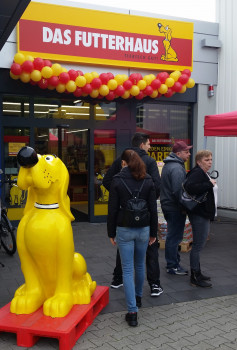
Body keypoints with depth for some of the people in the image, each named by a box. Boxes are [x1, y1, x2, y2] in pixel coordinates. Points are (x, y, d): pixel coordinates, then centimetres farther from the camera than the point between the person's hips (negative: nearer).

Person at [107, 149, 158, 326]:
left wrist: (111, 233, 2)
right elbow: (153, 209, 1)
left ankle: (132, 311, -2)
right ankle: (138, 297, 42)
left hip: (124, 229, -3)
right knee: (140, 265, 22)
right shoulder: (148, 180, -1)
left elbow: (112, 209, -7)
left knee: (127, 270, 1)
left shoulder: (118, 180, -8)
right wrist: (153, 232, 9)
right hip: (143, 229, 3)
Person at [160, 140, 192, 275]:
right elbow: (178, 191, -26)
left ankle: (173, 262, 30)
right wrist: (183, 207, -18)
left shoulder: (168, 165, 15)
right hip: (175, 208, -11)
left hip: (168, 205, 11)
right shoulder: (177, 168, -19)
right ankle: (173, 266, 5)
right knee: (174, 237, -3)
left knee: (173, 236, 19)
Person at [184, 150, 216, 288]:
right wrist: (209, 184, -27)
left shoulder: (203, 173, 17)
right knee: (198, 245, -4)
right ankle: (195, 277, 4)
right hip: (199, 215, -11)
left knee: (199, 245, 16)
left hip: (204, 214, 11)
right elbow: (190, 187, -33)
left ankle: (197, 273, 27)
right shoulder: (197, 173, -16)